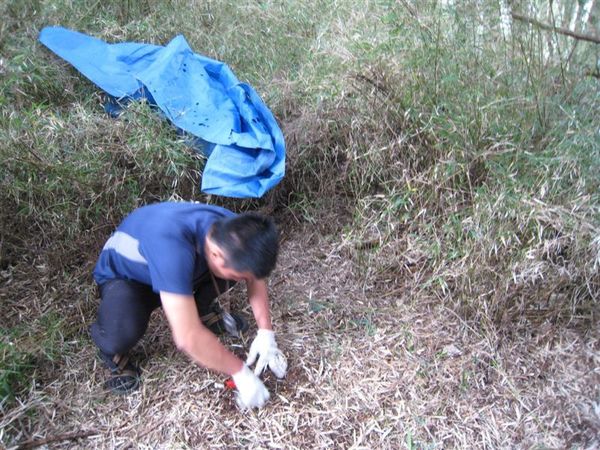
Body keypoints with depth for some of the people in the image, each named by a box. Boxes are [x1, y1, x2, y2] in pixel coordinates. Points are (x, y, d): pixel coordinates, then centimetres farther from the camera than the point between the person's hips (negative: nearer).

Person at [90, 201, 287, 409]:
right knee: (123, 333, -37)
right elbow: (188, 338, -44)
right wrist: (240, 372, -32)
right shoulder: (172, 245, -45)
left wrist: (266, 333, -15)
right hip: (123, 277, -5)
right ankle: (113, 350, -1)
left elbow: (255, 275, -5)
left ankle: (204, 311, 9)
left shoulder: (232, 230, -24)